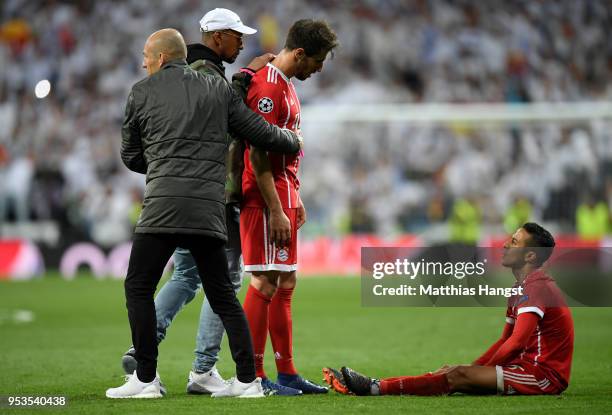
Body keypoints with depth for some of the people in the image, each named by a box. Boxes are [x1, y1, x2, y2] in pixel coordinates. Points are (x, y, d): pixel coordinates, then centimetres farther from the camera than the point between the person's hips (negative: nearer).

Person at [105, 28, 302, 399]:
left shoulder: (142, 93, 10)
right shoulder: (218, 90, 15)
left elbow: (131, 156, 18)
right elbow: (262, 133, 15)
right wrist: (294, 142, 36)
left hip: (164, 205, -4)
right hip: (210, 209, 4)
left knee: (139, 288, 6)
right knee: (223, 296, 12)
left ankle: (146, 379, 1)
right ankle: (248, 379, 7)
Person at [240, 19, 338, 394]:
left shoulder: (286, 85, 17)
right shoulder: (267, 89, -15)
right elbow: (258, 156, -19)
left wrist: (295, 200, 21)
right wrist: (276, 211, -21)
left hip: (284, 195, 10)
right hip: (267, 198, -10)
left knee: (285, 284, 11)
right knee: (265, 283, -8)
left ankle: (287, 372, 16)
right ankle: (252, 375, -6)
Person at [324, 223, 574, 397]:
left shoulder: (536, 288, -14)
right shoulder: (521, 288, 21)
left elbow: (516, 342, -22)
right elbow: (504, 342, 24)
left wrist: (481, 372, -10)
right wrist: (473, 368, 12)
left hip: (545, 375, -9)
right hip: (528, 366, 9)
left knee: (458, 377, -20)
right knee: (451, 374, -2)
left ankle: (375, 388, -25)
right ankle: (374, 386, -11)